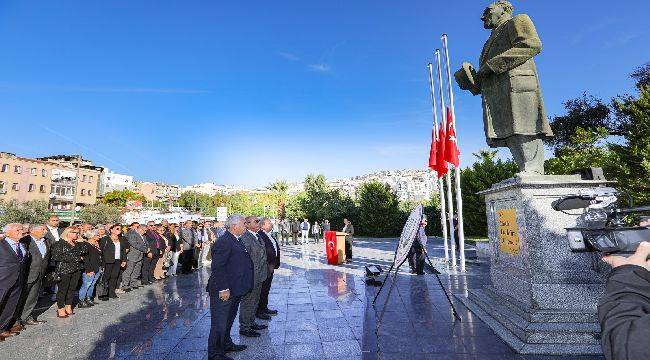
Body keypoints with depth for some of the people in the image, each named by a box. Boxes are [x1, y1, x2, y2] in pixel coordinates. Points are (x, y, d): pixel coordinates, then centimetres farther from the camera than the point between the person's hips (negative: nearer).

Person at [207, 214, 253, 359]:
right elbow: (217, 267, -26)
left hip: (235, 291, 10)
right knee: (219, 324, 6)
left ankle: (226, 345, 42)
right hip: (224, 292, -10)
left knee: (228, 321, 25)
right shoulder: (223, 242, -23)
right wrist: (223, 289, -25)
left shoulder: (236, 240, 9)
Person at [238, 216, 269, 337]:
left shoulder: (257, 237, 8)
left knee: (255, 301, 22)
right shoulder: (245, 238, -22)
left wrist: (264, 272, 18)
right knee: (248, 302, 6)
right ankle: (244, 328, 21)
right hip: (250, 277, -10)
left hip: (258, 277, 10)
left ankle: (251, 323, 38)